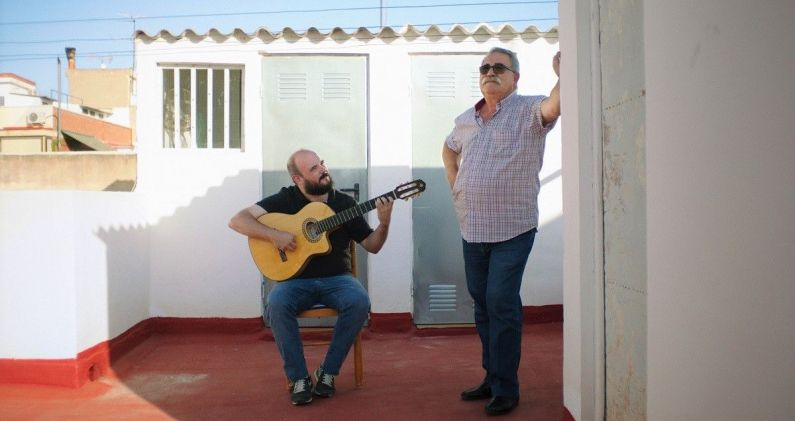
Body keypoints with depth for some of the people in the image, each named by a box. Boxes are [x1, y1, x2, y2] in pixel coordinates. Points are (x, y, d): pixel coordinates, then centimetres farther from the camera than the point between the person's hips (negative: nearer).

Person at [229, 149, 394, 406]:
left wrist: (384, 223, -14)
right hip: (295, 279, -1)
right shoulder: (286, 199, -1)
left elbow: (372, 246, 6)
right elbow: (237, 220, -9)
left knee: (360, 302, -30)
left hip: (336, 278, 1)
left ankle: (328, 372, -11)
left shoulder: (344, 202, 4)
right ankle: (299, 378, -16)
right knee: (276, 305, -33)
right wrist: (274, 235, -23)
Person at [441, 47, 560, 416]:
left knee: (501, 303, -7)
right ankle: (492, 377, 29)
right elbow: (449, 149, 32)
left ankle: (505, 389, 8)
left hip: (512, 229, -6)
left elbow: (554, 106, -27)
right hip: (472, 229, 7)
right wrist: (454, 184, 18)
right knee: (482, 303, 13)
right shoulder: (466, 119, 14)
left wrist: (563, 76, -44)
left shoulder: (527, 110, -5)